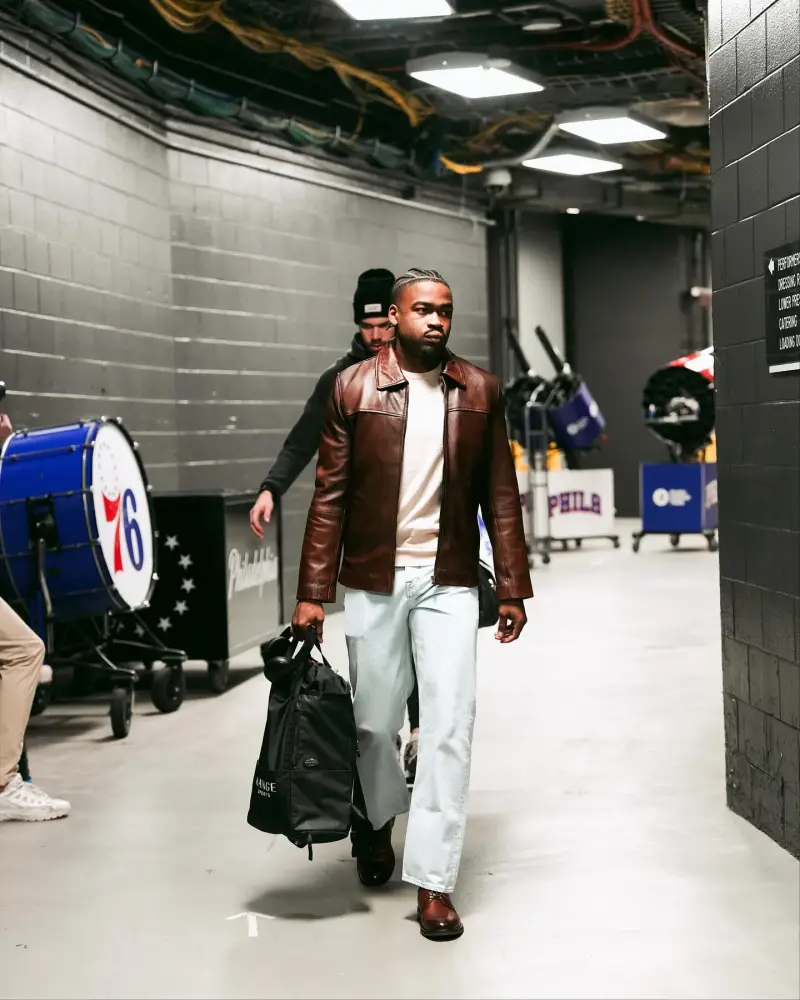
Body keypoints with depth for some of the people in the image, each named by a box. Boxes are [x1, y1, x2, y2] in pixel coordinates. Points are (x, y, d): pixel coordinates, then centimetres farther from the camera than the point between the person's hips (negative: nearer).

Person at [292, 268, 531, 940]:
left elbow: (501, 497, 5)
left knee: (450, 726, -7)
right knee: (373, 721, 12)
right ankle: (376, 819, 42)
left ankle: (434, 881, -1)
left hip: (449, 583, 0)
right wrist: (313, 593, -5)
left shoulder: (480, 391, 3)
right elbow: (330, 498, -2)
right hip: (374, 581, 0)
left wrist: (513, 589, 2)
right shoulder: (353, 389, -1)